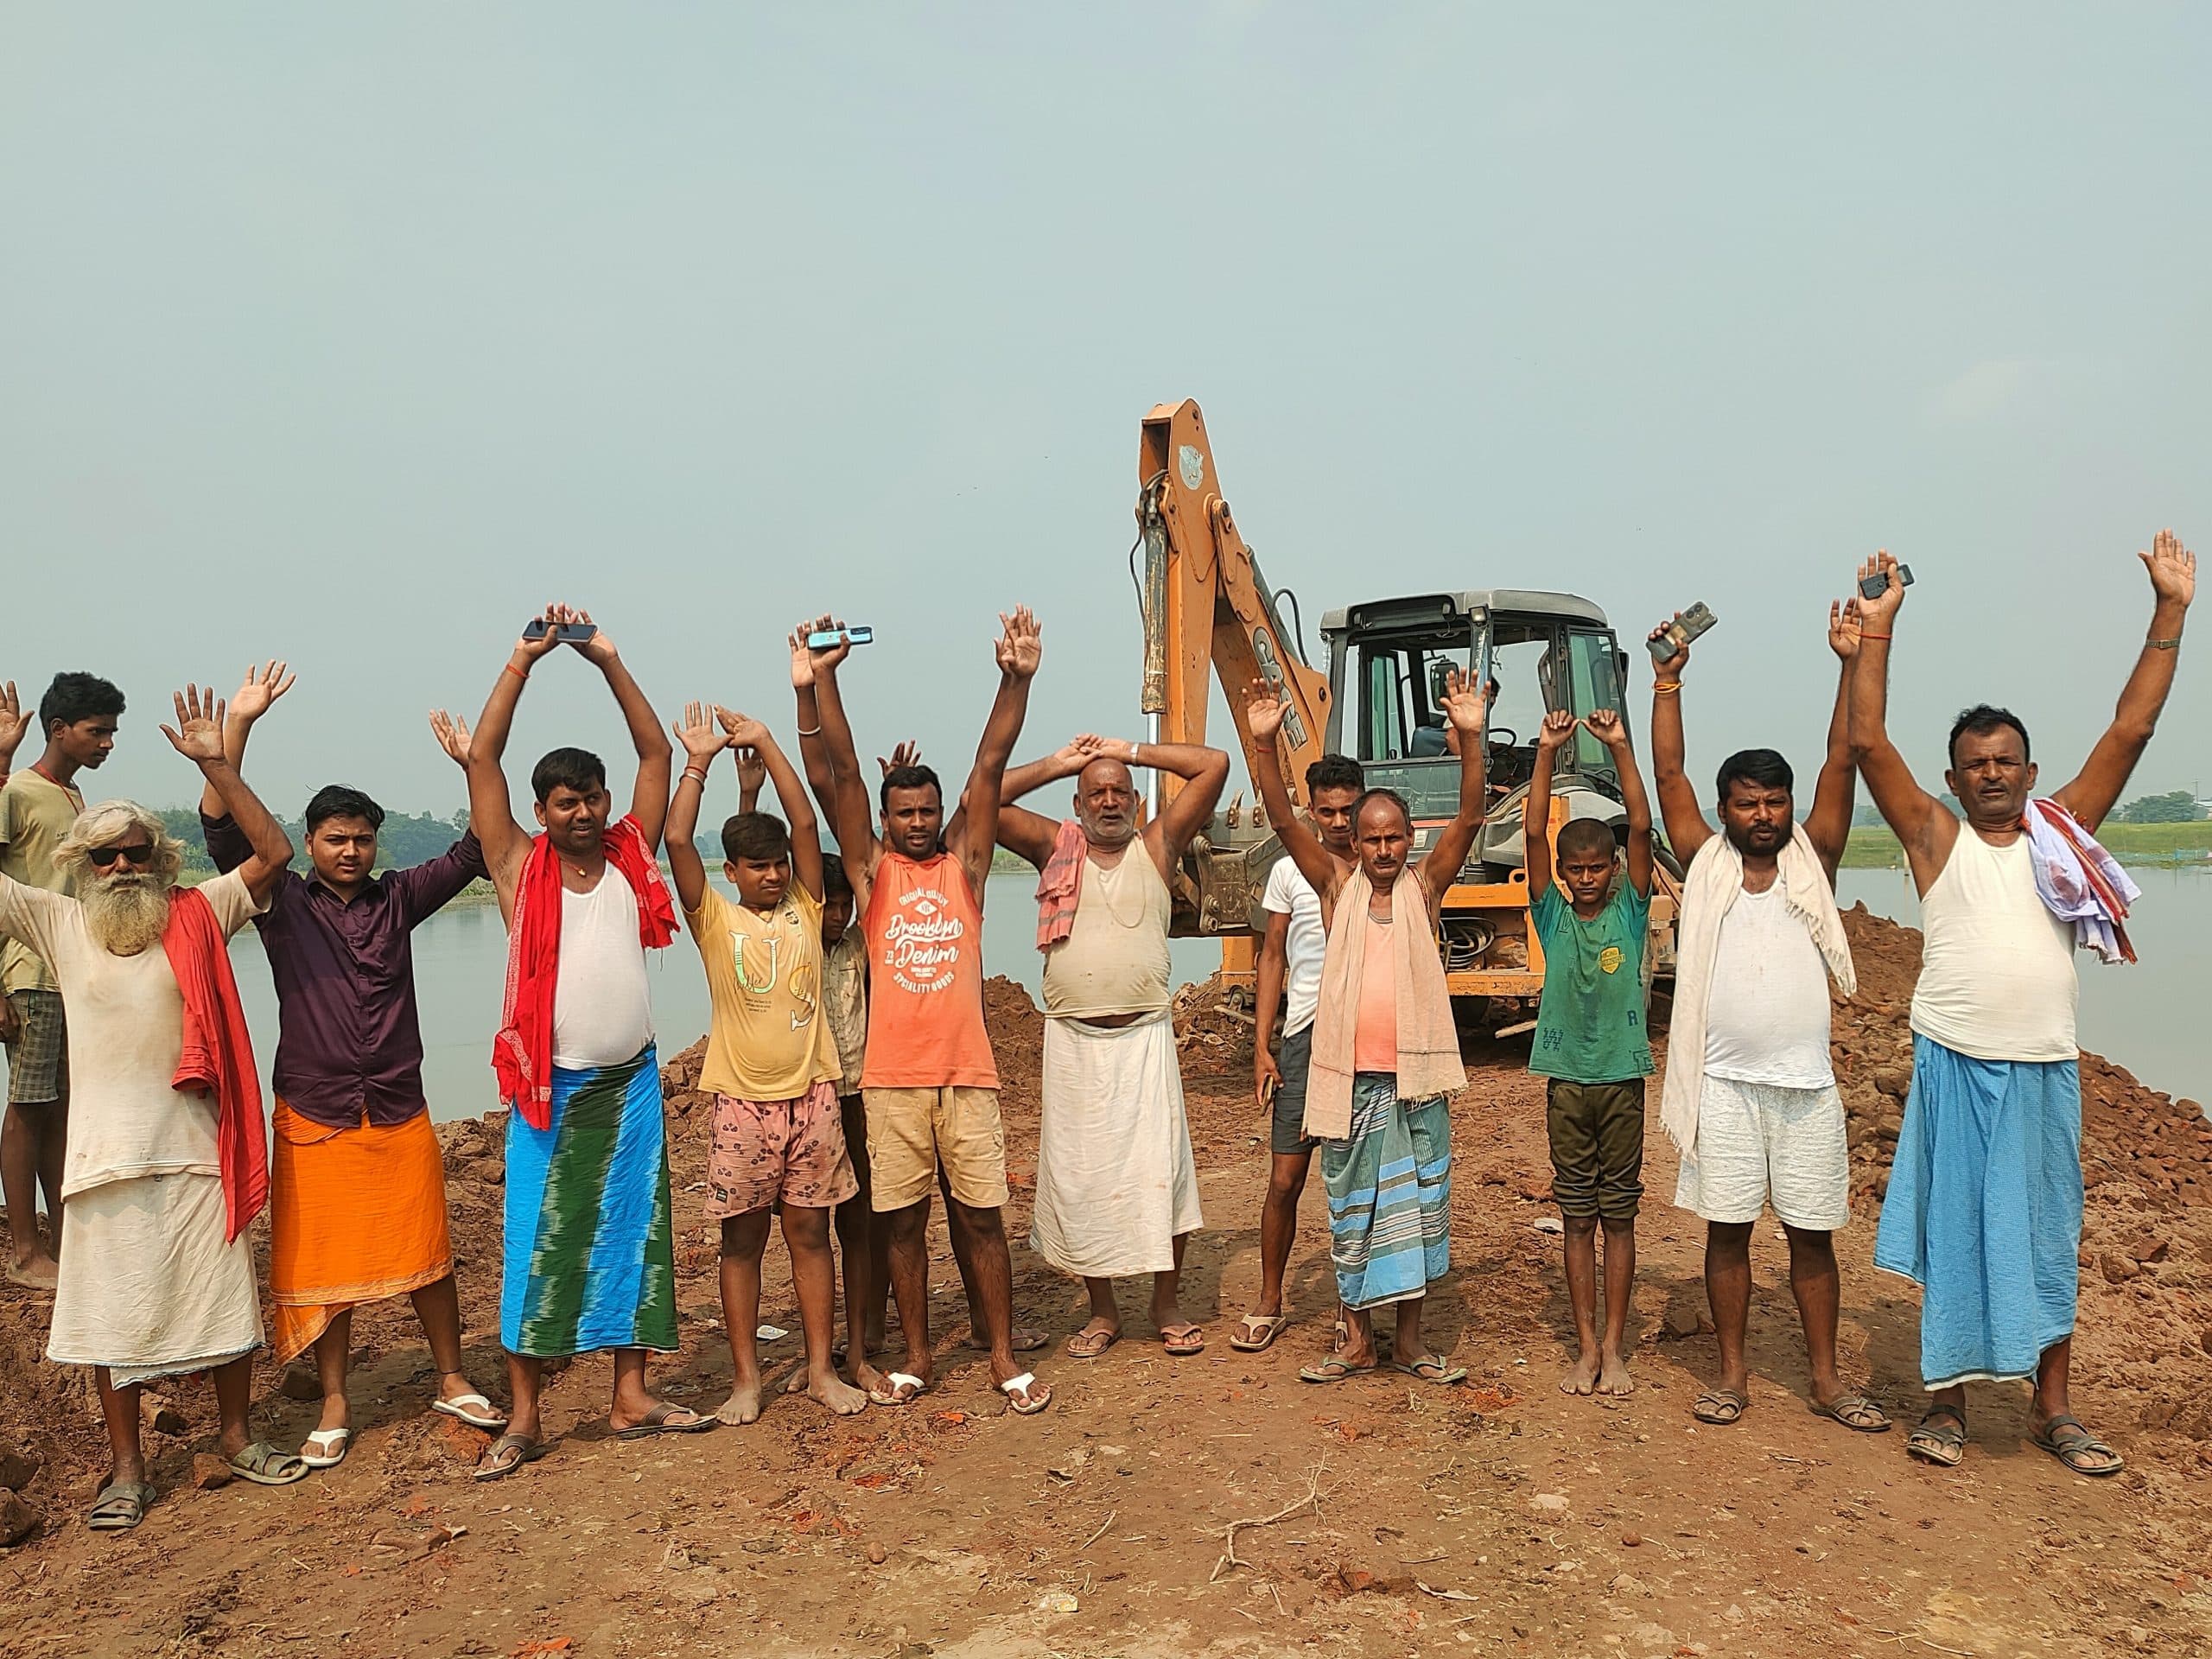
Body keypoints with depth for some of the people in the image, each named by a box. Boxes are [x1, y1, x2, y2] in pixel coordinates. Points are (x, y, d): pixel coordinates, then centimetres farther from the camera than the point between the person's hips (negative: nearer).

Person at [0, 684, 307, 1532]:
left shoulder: (198, 917, 0)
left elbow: (273, 853, -6)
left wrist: (215, 765, -13)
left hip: (196, 1148, 0)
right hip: (107, 1157, 0)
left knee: (222, 1295, 10)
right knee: (111, 1310, 9)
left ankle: (236, 1435, 28)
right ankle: (126, 1469, 23)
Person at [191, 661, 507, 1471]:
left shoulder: (398, 897, 4)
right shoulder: (283, 903, -1)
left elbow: (476, 850, 1)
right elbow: (223, 829, -12)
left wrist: (473, 766, -13)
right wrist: (237, 727, -21)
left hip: (400, 1114, 1)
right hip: (315, 1117, -1)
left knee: (428, 1254, 8)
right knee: (324, 1265, 7)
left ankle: (452, 1381, 24)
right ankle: (335, 1407, 21)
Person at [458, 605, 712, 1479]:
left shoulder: (630, 858, 4)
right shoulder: (522, 869, -2)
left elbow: (656, 752, 5)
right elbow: (481, 760, -8)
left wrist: (608, 660, 0)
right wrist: (522, 661, -9)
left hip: (631, 1081, 3)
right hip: (551, 1086, -3)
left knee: (634, 1234, 9)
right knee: (539, 1242, 0)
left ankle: (631, 1399, 19)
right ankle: (524, 1418, 10)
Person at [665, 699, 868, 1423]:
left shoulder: (804, 910, 6)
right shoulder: (714, 920, 2)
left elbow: (805, 823, -3)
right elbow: (676, 840, -10)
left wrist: (765, 744, -5)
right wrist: (698, 762, -7)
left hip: (811, 1096, 1)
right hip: (742, 1101, -1)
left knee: (810, 1234, 8)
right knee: (742, 1240, 6)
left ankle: (822, 1369, 17)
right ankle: (746, 1378, 17)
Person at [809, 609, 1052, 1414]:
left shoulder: (965, 865, 6)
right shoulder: (872, 872, 5)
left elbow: (990, 769, -3)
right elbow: (841, 773, -3)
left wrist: (1016, 680, -12)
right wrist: (822, 679, -10)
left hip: (967, 1073, 0)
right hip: (892, 1077, 0)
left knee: (981, 1216, 7)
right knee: (903, 1220, 9)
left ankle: (1004, 1356, 18)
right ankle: (916, 1357, 23)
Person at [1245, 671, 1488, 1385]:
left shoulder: (1424, 886, 2)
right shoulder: (1336, 889, 3)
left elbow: (1469, 818, -10)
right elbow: (1285, 820, -7)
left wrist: (1471, 738, -24)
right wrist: (1264, 744, -20)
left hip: (1414, 1079, 0)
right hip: (1346, 1077, 0)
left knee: (1415, 1205, 8)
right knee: (1350, 1210, 10)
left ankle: (1409, 1338, 23)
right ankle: (1357, 1337, 25)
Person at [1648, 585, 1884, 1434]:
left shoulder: (1811, 862, 4)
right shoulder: (1705, 864, 3)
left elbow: (1842, 765, -4)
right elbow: (1668, 774, -1)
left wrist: (1850, 664, -10)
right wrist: (1667, 683, -6)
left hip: (1805, 1083, 1)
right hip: (1724, 1083, 0)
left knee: (1812, 1233, 9)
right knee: (1726, 1229, 6)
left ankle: (1826, 1377, 22)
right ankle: (1732, 1372, 20)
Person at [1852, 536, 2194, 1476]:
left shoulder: (2062, 833, 7)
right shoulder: (1936, 838, 0)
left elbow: (2131, 729, 4)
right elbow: (1868, 744, -8)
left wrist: (2170, 611, 1)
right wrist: (1877, 632, -11)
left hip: (2045, 1071, 3)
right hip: (1956, 1069, -2)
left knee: (2046, 1236, 11)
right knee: (1952, 1233, 5)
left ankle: (2053, 1408, 23)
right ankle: (1947, 1402, 16)